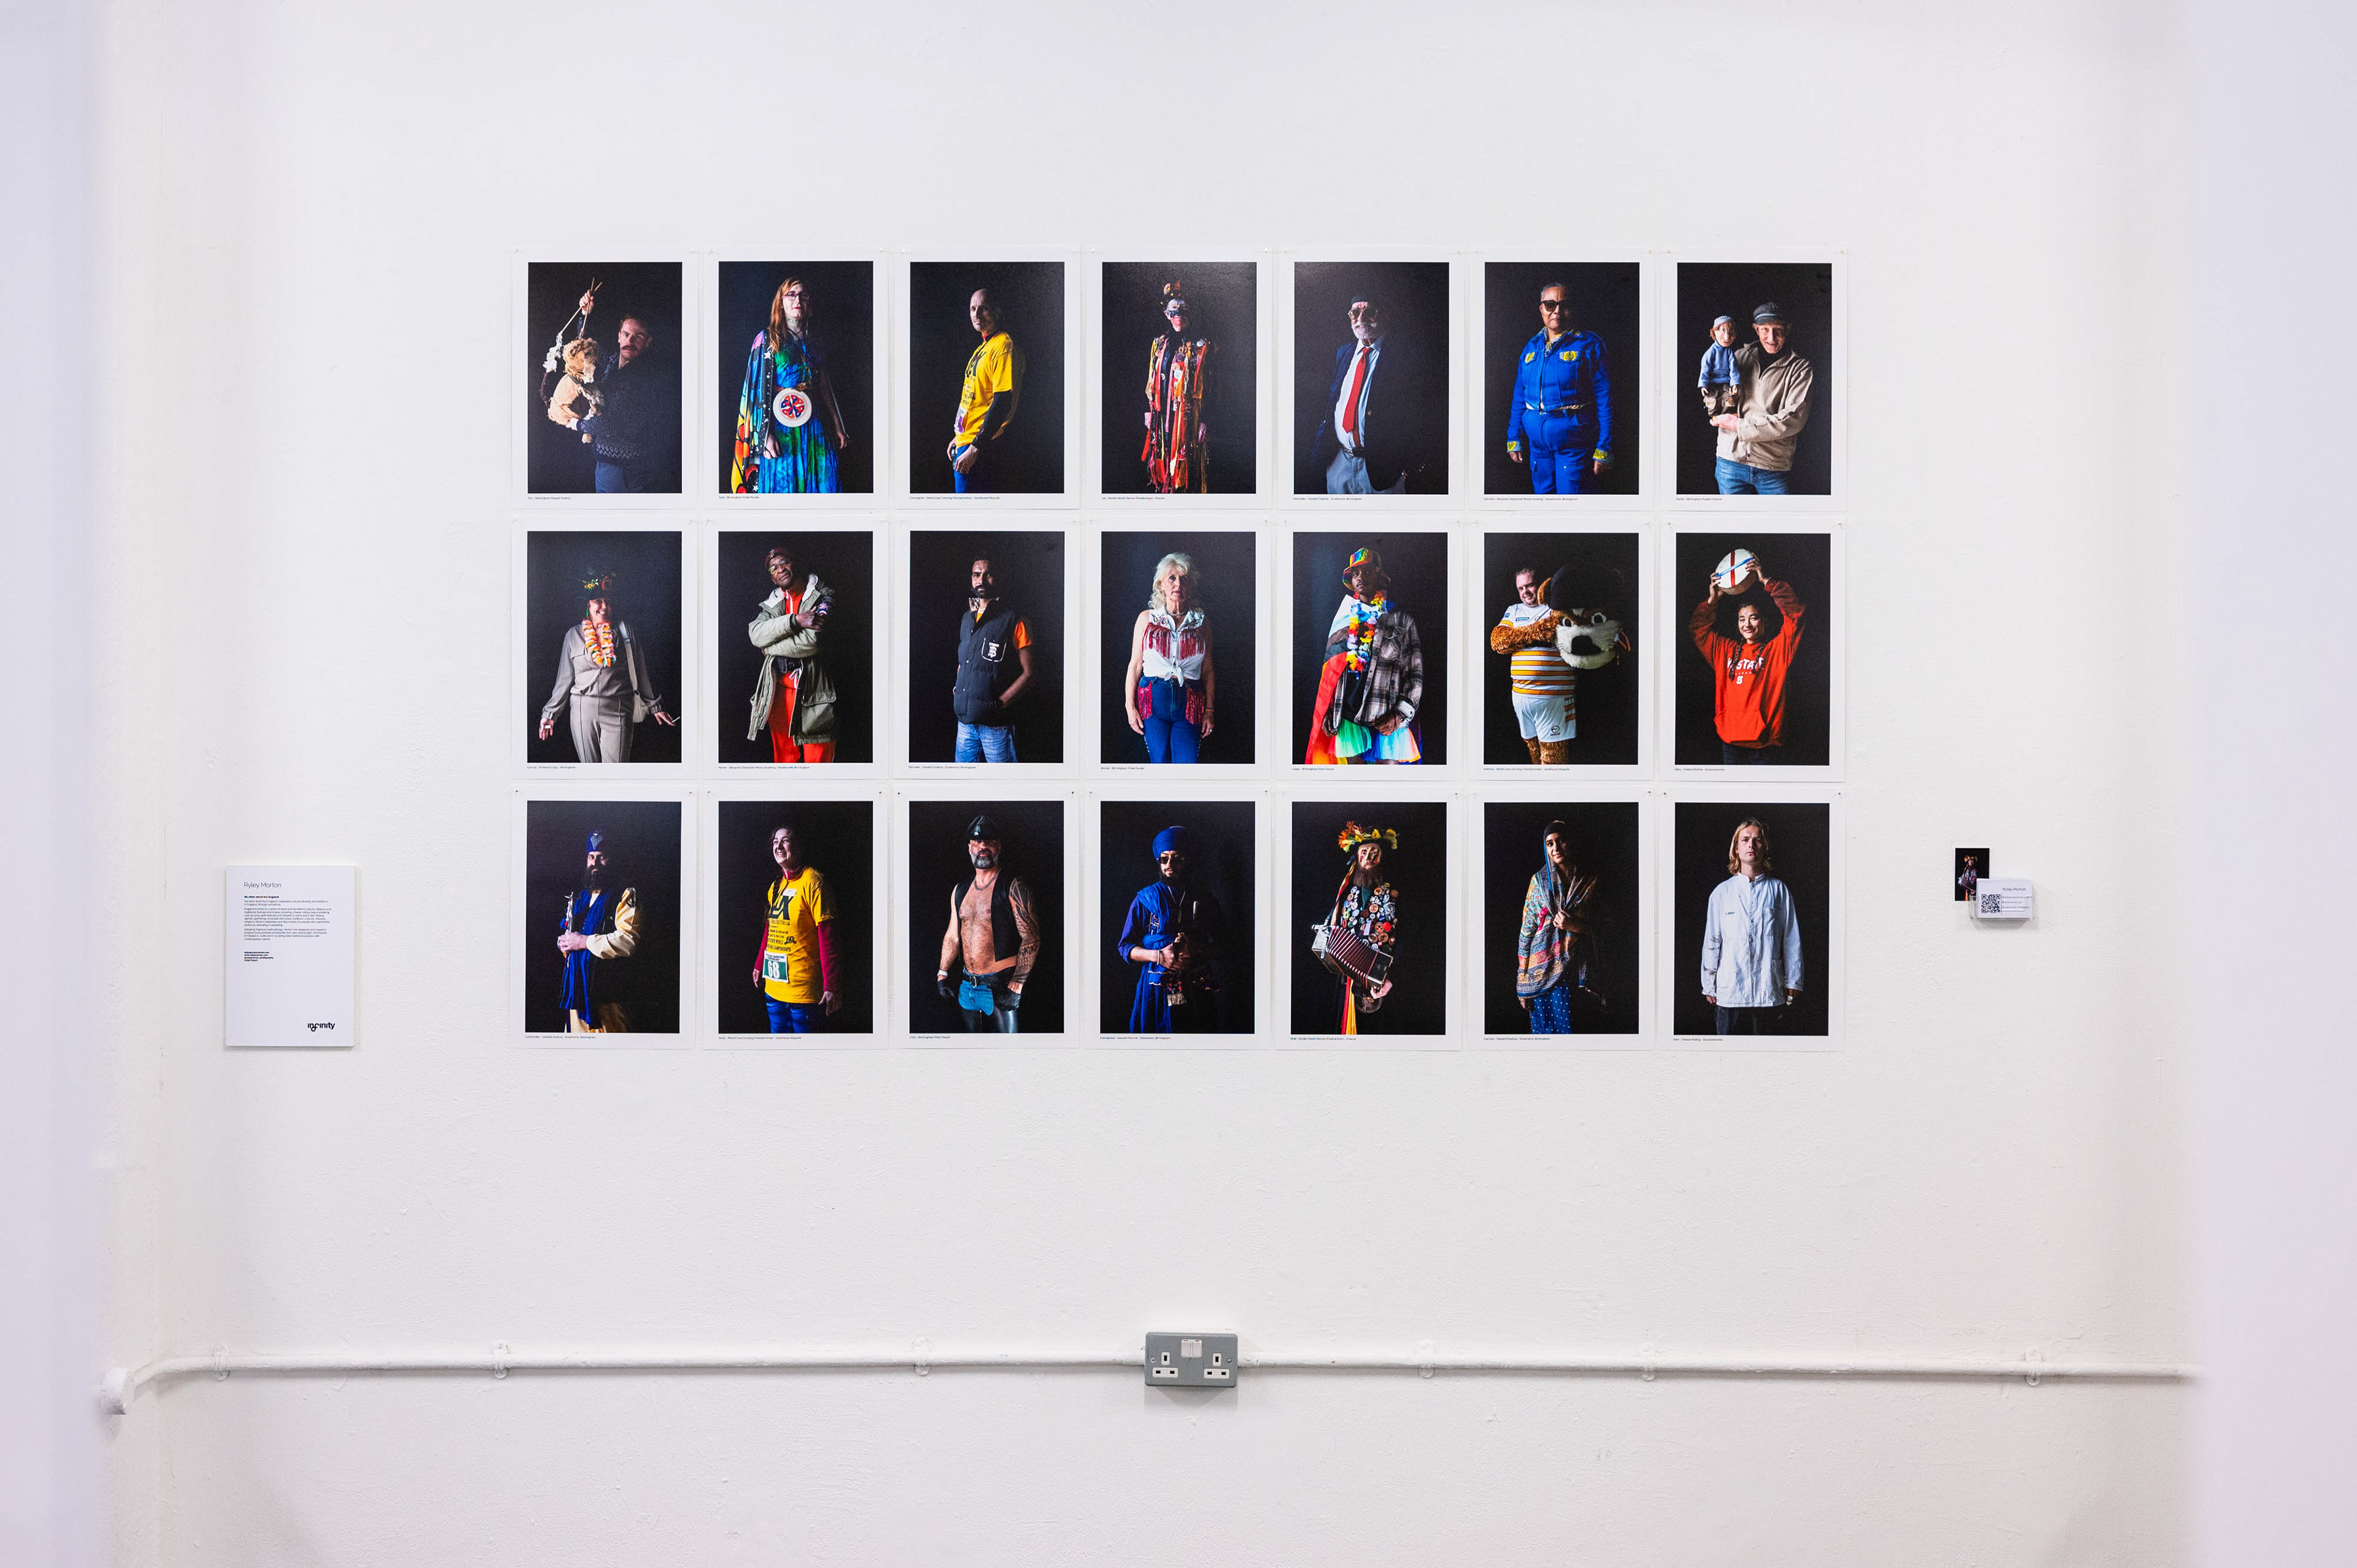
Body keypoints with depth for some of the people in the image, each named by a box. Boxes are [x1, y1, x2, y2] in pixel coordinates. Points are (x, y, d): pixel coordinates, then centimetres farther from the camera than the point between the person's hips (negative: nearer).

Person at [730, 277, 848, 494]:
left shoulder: (813, 345, 15)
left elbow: (825, 389, 17)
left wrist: (838, 427, 11)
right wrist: (765, 434, -16)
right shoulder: (768, 339, 0)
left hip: (813, 425, 5)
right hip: (781, 426, -5)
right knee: (782, 484, -4)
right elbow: (759, 389, -7)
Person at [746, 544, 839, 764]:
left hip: (813, 694, -5)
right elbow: (756, 634, -4)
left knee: (817, 758, -5)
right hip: (778, 693, 5)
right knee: (783, 755, 11)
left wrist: (769, 647, -4)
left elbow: (812, 641, -18)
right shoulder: (773, 603, 14)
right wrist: (795, 621, -18)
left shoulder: (823, 597, -4)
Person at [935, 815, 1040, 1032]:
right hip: (966, 988, 6)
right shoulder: (960, 891, 12)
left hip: (1000, 987, -6)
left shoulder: (1013, 888, -8)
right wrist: (942, 976, 10)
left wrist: (1015, 987, -19)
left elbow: (1031, 939, -13)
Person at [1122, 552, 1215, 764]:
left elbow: (1208, 671, 10)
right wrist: (1130, 706, 0)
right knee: (1159, 761, 0)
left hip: (1190, 703, 1)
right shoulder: (1147, 619, 6)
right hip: (1154, 700, 0)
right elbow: (1135, 666, 6)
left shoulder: (1201, 623, 9)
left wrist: (1209, 711, 4)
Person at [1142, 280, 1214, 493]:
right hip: (1163, 416, 5)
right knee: (1165, 453, 8)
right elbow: (1151, 382, 17)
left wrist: (1204, 421, -13)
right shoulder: (1160, 344, 11)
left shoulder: (1201, 346, -5)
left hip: (1187, 415, -5)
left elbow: (1207, 387, -7)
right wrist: (1149, 411, 13)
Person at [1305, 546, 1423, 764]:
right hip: (1347, 720, 3)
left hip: (1387, 724, -3)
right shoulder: (1344, 619, 15)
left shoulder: (1401, 620, 5)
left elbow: (1415, 675, 1)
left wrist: (1400, 715, -11)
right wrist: (1327, 713, 7)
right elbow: (1328, 671, 17)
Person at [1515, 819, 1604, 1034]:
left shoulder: (1591, 883, 4)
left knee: (1570, 1029, -3)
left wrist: (1576, 926, -14)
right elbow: (1527, 930, 6)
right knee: (1544, 1029, 1)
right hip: (1542, 974, 1)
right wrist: (1522, 984, 2)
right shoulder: (1539, 880, 5)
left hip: (1576, 974, 0)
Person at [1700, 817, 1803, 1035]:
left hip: (1770, 991, 0)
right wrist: (1709, 986, 8)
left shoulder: (1779, 890, 8)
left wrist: (1792, 982, 5)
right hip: (1730, 991, 0)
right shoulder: (1722, 892, 8)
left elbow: (1791, 939, 8)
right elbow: (1711, 942, 9)